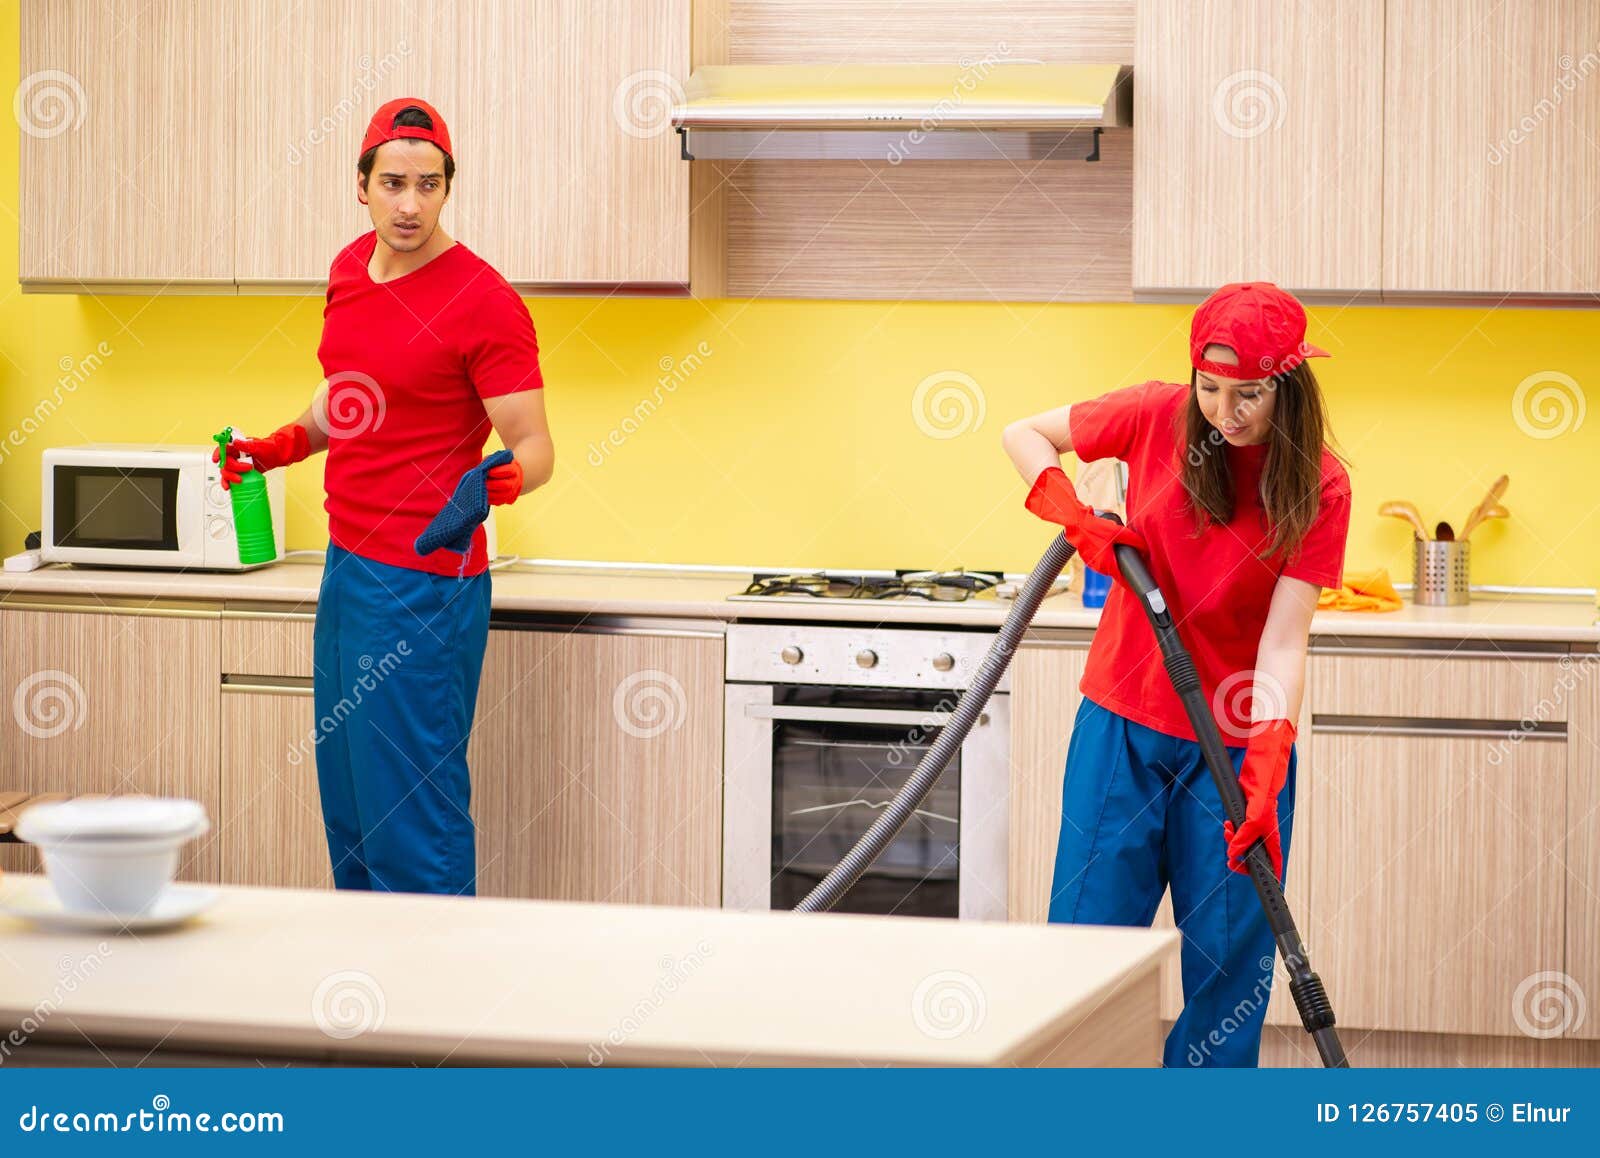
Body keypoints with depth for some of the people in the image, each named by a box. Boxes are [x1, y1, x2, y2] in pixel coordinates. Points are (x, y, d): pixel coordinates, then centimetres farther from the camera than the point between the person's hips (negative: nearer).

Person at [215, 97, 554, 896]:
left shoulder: (481, 303, -15)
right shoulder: (351, 270, 9)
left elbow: (533, 447, -15)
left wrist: (507, 479, -37)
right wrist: (284, 444, 12)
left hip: (423, 583, -8)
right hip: (347, 563, 9)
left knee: (411, 807, -7)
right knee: (347, 800, 15)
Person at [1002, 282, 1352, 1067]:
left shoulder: (1319, 487, -12)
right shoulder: (1158, 418, -7)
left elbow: (1282, 641, -18)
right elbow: (1024, 435, 6)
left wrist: (1265, 767, -30)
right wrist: (1076, 518, -12)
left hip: (1236, 738, -1)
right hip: (1124, 717, 2)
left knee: (1228, 957, 3)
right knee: (1089, 930, 4)